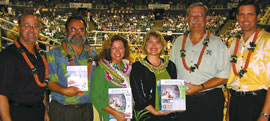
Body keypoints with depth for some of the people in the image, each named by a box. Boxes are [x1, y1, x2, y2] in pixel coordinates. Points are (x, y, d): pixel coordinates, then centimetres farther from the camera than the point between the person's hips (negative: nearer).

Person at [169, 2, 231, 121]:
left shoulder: (217, 44, 0)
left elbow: (223, 76, -5)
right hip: (182, 100, 3)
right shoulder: (179, 42, 11)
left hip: (209, 102, -3)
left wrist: (200, 87, -16)